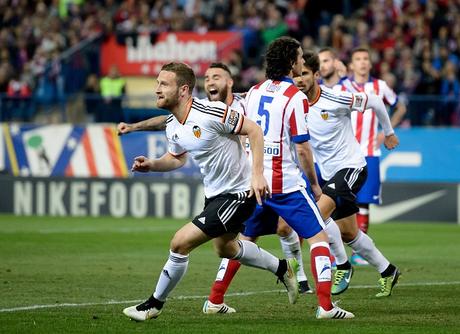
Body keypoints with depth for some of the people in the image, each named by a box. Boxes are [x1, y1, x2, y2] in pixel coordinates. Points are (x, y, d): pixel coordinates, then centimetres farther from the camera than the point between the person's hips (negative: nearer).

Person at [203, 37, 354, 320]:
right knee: (319, 236, -1)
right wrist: (314, 184, -1)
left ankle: (214, 301, 20)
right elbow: (302, 148, -12)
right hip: (285, 183, -7)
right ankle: (325, 305, -11)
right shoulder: (295, 97, -11)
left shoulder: (253, 92, 9)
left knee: (243, 240, 20)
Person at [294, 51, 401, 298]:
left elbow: (374, 102, -6)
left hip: (351, 166, -7)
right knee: (348, 234, 13)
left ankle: (342, 266, -9)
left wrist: (388, 132, 7)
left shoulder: (335, 100, -19)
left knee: (319, 212, -26)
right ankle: (387, 271, 33)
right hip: (329, 173, 7)